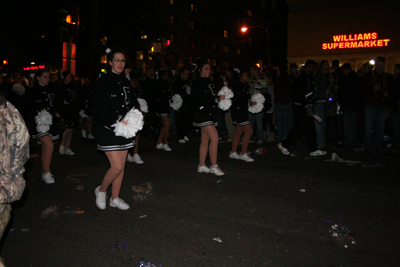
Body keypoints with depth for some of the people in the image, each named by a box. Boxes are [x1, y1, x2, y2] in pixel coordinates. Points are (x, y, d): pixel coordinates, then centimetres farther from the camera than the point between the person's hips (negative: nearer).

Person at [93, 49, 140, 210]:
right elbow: (99, 108, -14)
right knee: (117, 166, -9)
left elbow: (132, 103, 16)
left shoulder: (125, 82, 11)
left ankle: (115, 198, 24)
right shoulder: (103, 82, -8)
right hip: (109, 130, -6)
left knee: (121, 166, 9)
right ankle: (101, 190, 18)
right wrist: (117, 119, -20)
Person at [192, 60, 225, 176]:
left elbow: (214, 96, 12)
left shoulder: (209, 82, 17)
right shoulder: (197, 83, -9)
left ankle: (201, 166, 19)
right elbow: (202, 100, -18)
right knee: (214, 138, -14)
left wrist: (222, 97, -6)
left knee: (205, 140, 11)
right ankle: (214, 166, -6)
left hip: (210, 113, 9)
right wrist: (218, 99, -18)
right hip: (202, 114, -8)